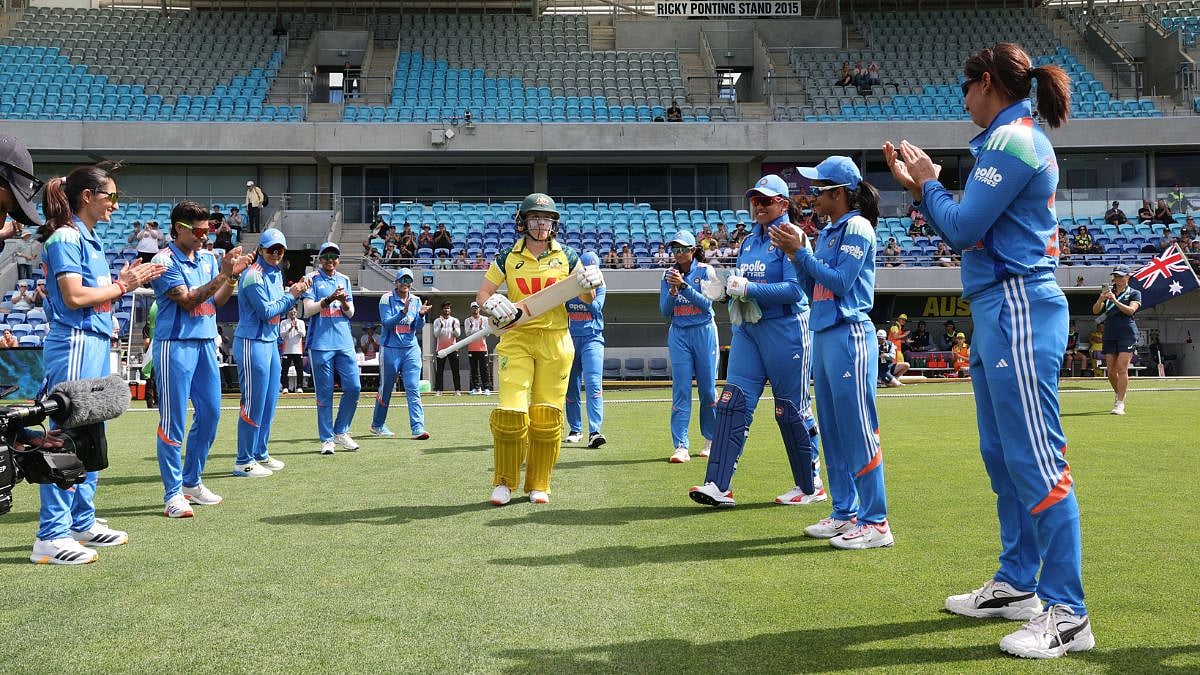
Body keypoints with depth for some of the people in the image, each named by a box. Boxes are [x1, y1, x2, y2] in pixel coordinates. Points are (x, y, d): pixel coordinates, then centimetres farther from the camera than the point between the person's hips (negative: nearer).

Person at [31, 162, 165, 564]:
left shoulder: (91, 240, 18)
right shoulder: (66, 236, -9)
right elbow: (74, 296, -17)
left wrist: (125, 282, 7)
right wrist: (120, 286, -7)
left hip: (96, 344, 10)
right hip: (74, 345, -10)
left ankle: (82, 523, 23)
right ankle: (51, 537, -6)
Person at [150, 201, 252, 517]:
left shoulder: (208, 258, 12)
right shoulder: (165, 261, -9)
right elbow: (188, 300, -15)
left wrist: (233, 276, -2)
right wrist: (223, 275, -20)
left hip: (206, 343, 7)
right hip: (175, 345, -7)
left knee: (210, 413, 11)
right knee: (173, 420, -4)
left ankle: (191, 482, 24)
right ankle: (173, 494, 1)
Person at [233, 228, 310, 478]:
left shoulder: (277, 273, 14)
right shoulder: (253, 275, -14)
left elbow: (281, 307, 15)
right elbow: (266, 311, -18)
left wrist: (298, 291, 0)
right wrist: (291, 295, -10)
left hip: (271, 342, 10)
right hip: (252, 343, -10)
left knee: (269, 402, 14)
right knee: (254, 403, -6)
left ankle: (261, 454, 26)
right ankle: (244, 462, 1)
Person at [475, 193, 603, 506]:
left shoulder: (566, 256, 7)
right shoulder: (507, 257, 6)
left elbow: (585, 299, 11)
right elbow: (482, 294, 9)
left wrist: (590, 286, -11)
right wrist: (491, 305, -13)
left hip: (555, 341, 1)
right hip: (516, 339, 0)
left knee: (547, 415, 0)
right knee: (511, 412, -10)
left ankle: (539, 485, 13)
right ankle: (504, 482, 6)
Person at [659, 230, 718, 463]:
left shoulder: (705, 271, -1)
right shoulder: (668, 274, 7)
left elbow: (706, 303, -12)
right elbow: (665, 312, 4)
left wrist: (683, 285, -20)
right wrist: (672, 291, -13)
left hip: (704, 332, -2)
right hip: (678, 334, 2)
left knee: (707, 388, 4)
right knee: (680, 390, -5)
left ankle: (711, 439, 21)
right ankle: (681, 446, -9)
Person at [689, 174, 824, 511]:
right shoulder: (749, 241, 15)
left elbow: (794, 289, -19)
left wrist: (748, 289, -22)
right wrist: (727, 287, 1)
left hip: (785, 331, -7)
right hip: (747, 329, 7)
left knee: (791, 409, 2)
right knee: (733, 400, -5)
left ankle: (810, 486, 17)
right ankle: (718, 485, -9)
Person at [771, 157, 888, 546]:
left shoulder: (857, 227, -7)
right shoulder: (826, 234, 17)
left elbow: (840, 281, -15)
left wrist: (800, 252, -11)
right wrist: (796, 257, 5)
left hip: (849, 336, -9)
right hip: (824, 336, 9)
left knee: (858, 429, -8)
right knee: (832, 430, 12)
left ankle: (875, 523, -4)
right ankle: (845, 513, 21)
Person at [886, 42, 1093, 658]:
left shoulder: (1013, 140, -11)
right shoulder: (1014, 139, 19)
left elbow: (960, 228, -13)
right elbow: (968, 229, 20)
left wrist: (927, 182, 3)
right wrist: (918, 184, 16)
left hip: (1017, 311, -11)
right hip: (998, 312, 11)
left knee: (1035, 458, -10)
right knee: (1003, 456, 14)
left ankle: (1067, 613, -6)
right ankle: (1017, 585, 24)